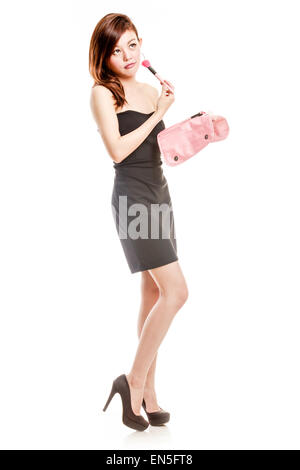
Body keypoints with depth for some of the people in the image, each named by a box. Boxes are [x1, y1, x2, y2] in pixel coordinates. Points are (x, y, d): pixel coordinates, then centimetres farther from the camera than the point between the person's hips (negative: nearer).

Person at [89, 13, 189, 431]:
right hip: (132, 196, -7)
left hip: (160, 192, 7)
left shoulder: (151, 91, 13)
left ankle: (147, 394, 16)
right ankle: (134, 380, -1)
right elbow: (117, 150, -16)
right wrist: (157, 114, -10)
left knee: (154, 295, 7)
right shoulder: (102, 92, -6)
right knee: (176, 291, -15)